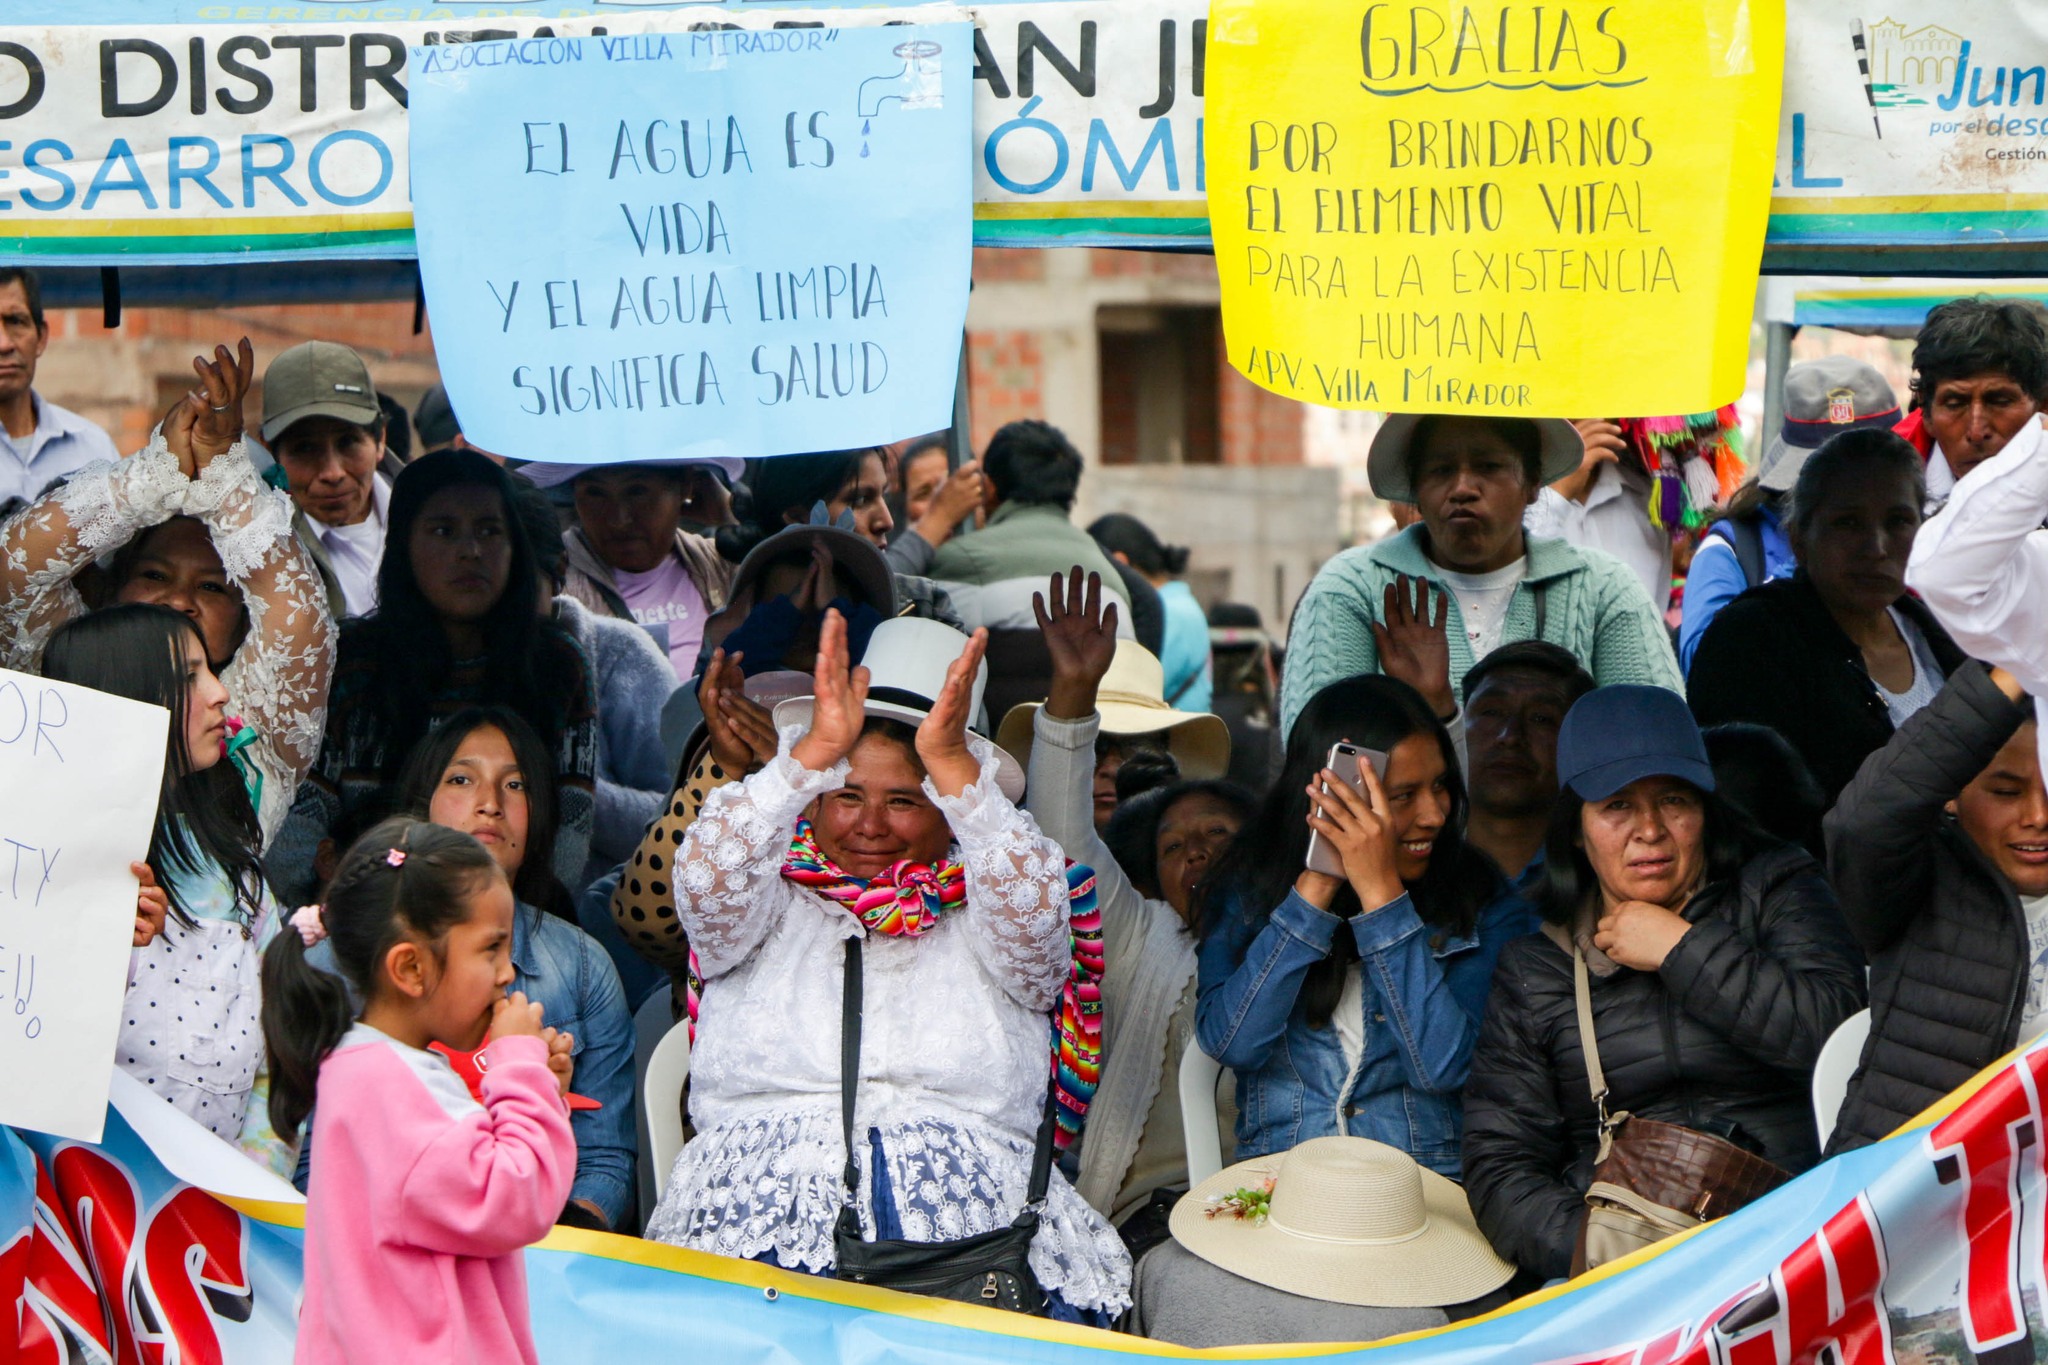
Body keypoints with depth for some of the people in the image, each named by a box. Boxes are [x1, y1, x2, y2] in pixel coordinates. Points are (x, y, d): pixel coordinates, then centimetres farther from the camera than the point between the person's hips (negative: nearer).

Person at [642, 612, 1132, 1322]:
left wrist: (950, 762, -14)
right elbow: (706, 878, -4)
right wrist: (817, 750, -15)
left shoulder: (980, 929, 17)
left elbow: (1034, 908, -5)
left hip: (975, 1220, 1)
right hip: (765, 1222, 0)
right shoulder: (770, 912, 17)